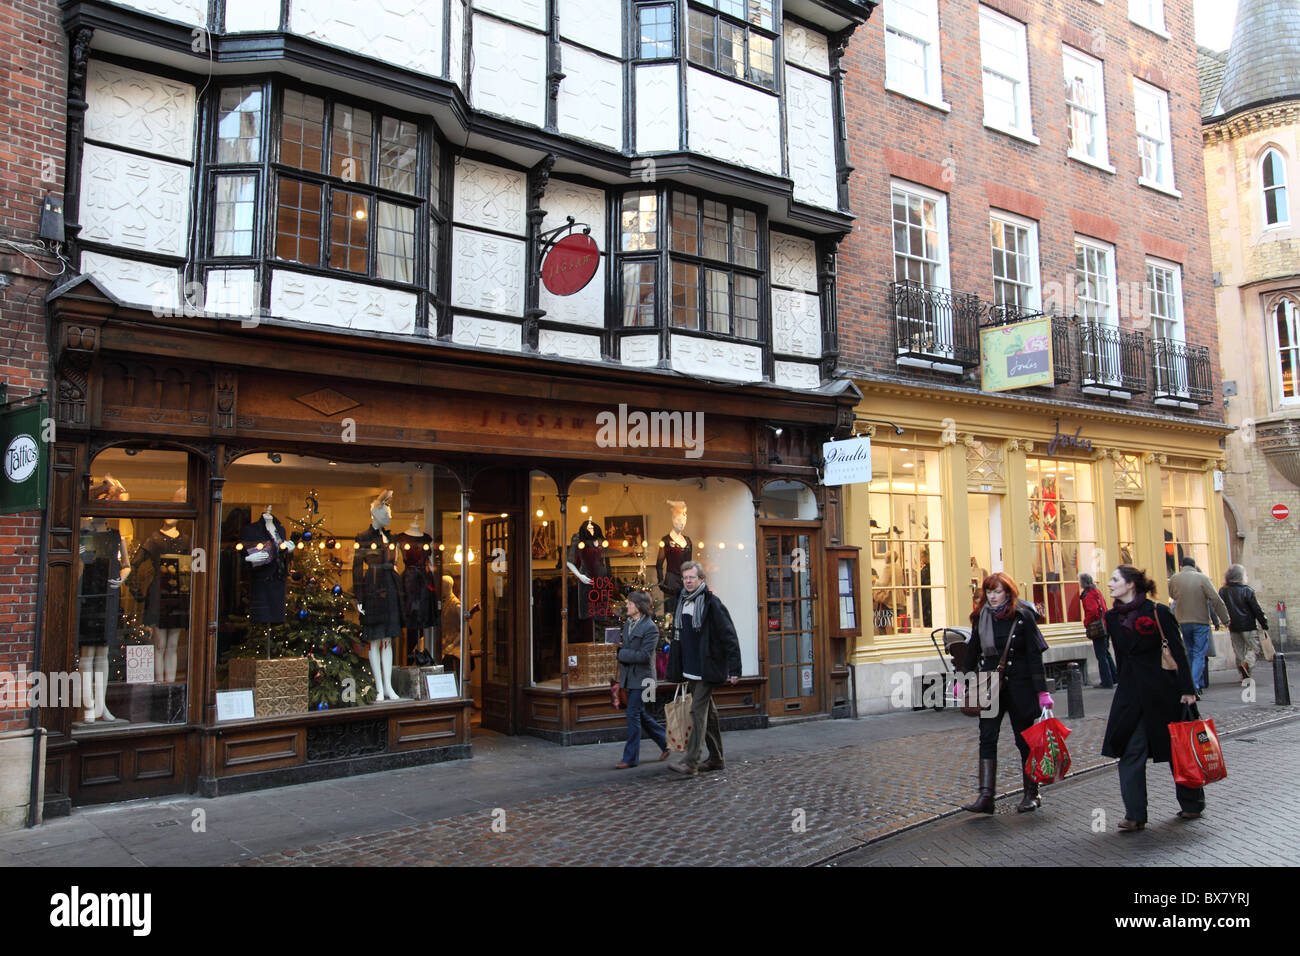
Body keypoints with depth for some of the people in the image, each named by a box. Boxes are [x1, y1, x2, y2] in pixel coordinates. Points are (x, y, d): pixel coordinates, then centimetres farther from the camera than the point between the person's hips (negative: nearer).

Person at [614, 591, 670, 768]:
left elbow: (645, 655, -20)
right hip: (629, 677, 9)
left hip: (641, 678, -9)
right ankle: (665, 742, 30)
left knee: (633, 715, -7)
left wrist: (621, 653, -16)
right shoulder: (628, 624, 12)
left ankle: (630, 758, 2)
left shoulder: (650, 628, -14)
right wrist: (619, 646, 0)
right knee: (640, 714, 14)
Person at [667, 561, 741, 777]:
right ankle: (716, 758, 24)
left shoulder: (711, 603, -12)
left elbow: (729, 636, -14)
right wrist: (679, 669, 20)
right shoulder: (682, 603, 11)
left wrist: (734, 669, -17)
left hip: (707, 669, -8)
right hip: (691, 669, 8)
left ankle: (691, 762, -13)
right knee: (707, 712, 14)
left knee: (698, 710, -12)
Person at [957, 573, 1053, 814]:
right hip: (990, 686, 4)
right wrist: (962, 679, 14)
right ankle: (985, 796, -1)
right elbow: (972, 650, 15)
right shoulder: (981, 616, 5)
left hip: (1019, 686, -4)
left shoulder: (1023, 617, -7)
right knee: (987, 739, -2)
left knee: (1024, 740, 7)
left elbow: (1034, 656, -7)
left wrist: (1042, 691, -10)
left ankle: (1031, 794, 21)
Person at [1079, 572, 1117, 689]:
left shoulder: (1088, 595, -16)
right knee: (1106, 654, 19)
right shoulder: (1097, 592, 14)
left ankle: (1107, 682, 0)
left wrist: (1086, 623, -12)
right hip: (1104, 626, 10)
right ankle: (1114, 678, 27)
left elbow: (1092, 611, -26)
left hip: (1097, 629, -10)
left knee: (1101, 657, -4)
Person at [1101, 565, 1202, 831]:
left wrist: (1187, 689, -12)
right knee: (1131, 751, -2)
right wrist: (1126, 687, 15)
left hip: (1162, 689, -4)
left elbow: (1179, 652, -9)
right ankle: (1135, 815, 1)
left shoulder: (1158, 612, -11)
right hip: (1130, 692, 5)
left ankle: (1192, 804, 31)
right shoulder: (1113, 617, 4)